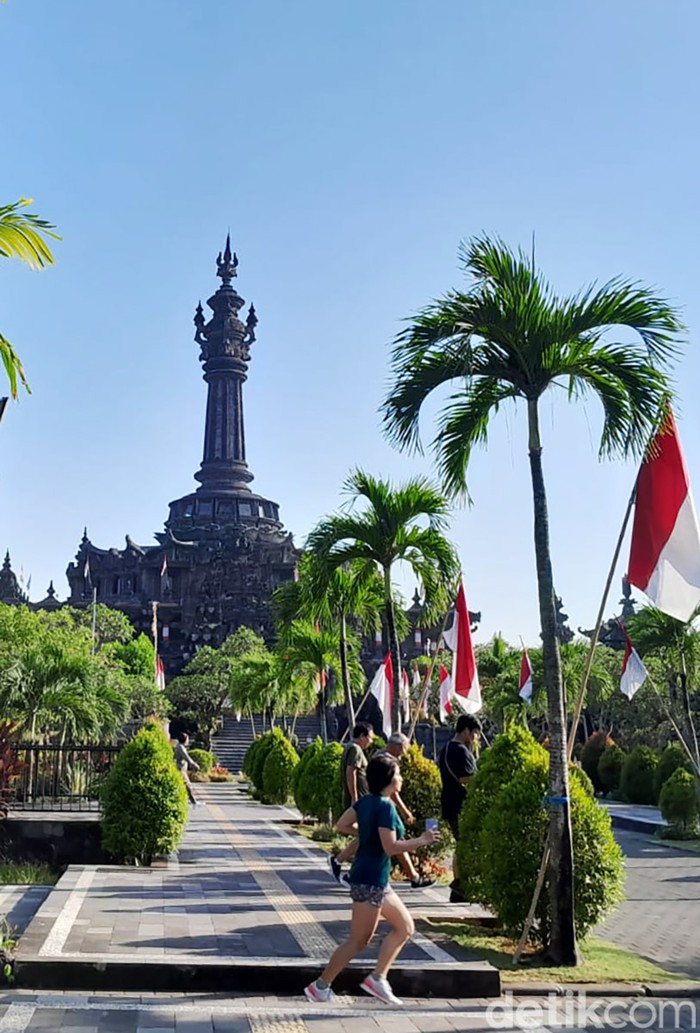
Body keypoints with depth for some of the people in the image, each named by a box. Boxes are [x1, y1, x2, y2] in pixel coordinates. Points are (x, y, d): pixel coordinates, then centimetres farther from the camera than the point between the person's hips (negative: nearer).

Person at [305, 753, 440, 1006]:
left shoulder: (366, 801, 6)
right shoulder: (385, 807, -20)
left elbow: (342, 825, 12)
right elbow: (391, 847, -24)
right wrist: (422, 841, -14)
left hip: (375, 880, 10)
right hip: (370, 881, -10)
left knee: (405, 927, 15)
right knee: (359, 941, 2)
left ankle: (377, 978, 15)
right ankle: (320, 986, 12)